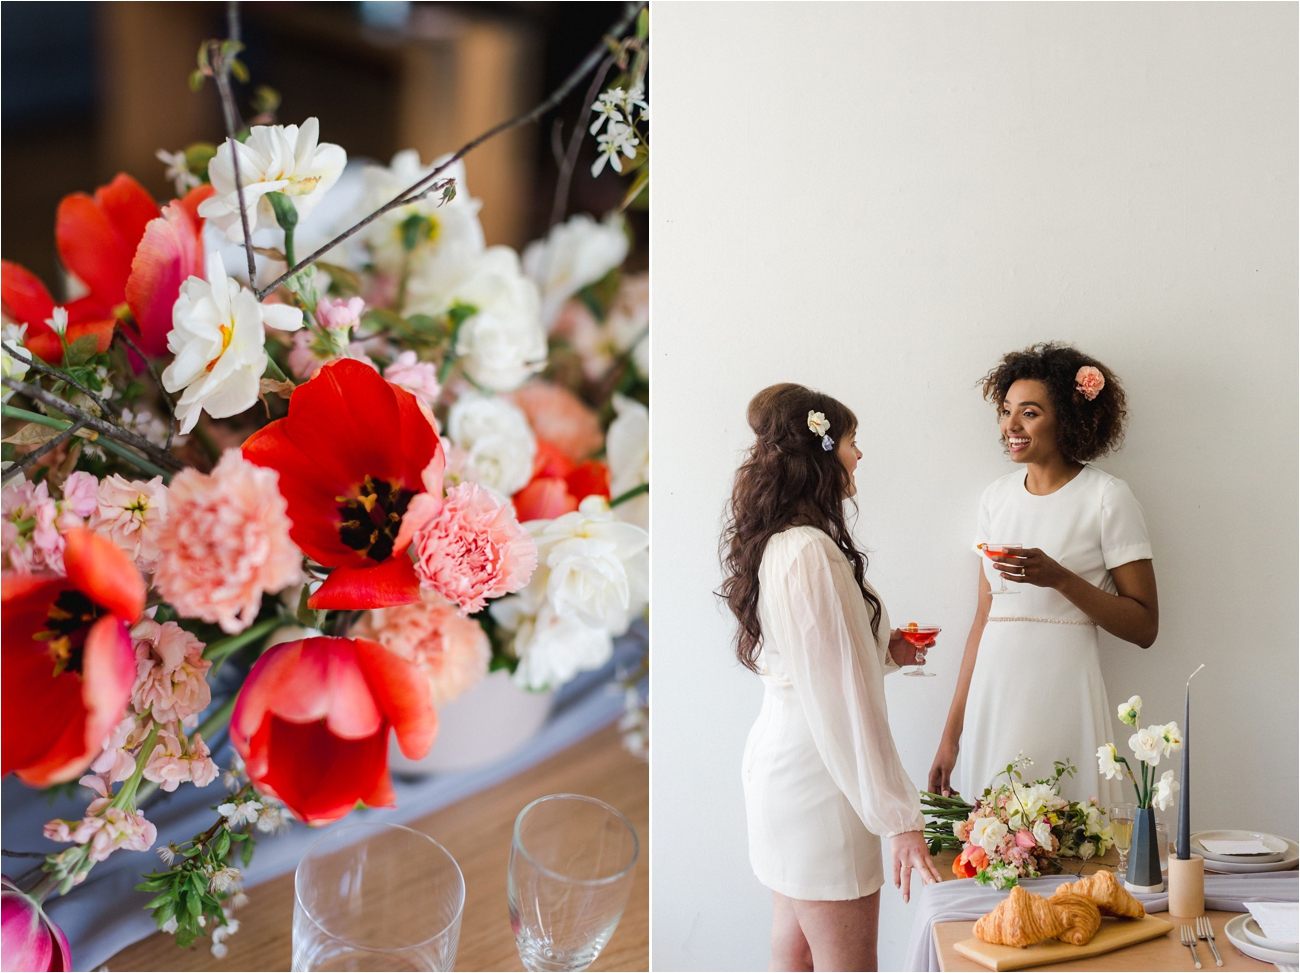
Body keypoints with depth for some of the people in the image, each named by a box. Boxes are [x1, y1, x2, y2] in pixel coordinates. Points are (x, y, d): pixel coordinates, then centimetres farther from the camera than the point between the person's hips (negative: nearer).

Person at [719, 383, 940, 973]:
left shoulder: (773, 544, 9)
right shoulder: (811, 550, -21)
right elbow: (841, 699, -23)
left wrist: (882, 651, 13)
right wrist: (899, 818, -20)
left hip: (782, 762, 10)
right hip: (817, 775, -10)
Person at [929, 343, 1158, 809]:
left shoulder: (1107, 498, -4)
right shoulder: (997, 496, 11)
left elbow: (1144, 626, -5)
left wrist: (1059, 578, -19)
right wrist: (952, 734, 12)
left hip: (1062, 697, -5)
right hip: (992, 696, 5)